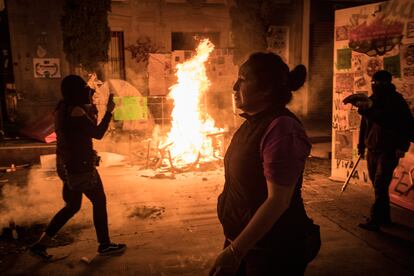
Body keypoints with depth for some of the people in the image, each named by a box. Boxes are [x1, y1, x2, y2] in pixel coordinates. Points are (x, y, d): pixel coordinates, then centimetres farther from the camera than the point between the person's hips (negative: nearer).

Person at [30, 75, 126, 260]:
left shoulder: (63, 108, 7)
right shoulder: (76, 111, -21)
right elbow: (98, 134, -16)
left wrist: (90, 110, 9)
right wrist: (109, 111, -8)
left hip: (67, 165, 9)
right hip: (80, 167, -9)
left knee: (72, 205, 20)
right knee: (99, 202, 9)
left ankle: (41, 244, 22)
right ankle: (104, 245, 23)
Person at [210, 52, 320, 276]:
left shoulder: (281, 128, -23)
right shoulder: (252, 122, 5)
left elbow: (278, 201, -26)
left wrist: (234, 251, -26)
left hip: (272, 250, -8)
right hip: (243, 240, 8)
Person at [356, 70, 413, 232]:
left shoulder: (396, 101, -6)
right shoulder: (371, 101, 7)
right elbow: (364, 124, 15)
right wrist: (361, 145, 14)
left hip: (388, 151, -5)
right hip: (372, 150, 6)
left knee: (380, 186, -10)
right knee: (378, 186, 12)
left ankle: (375, 221, -7)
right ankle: (385, 218, 25)